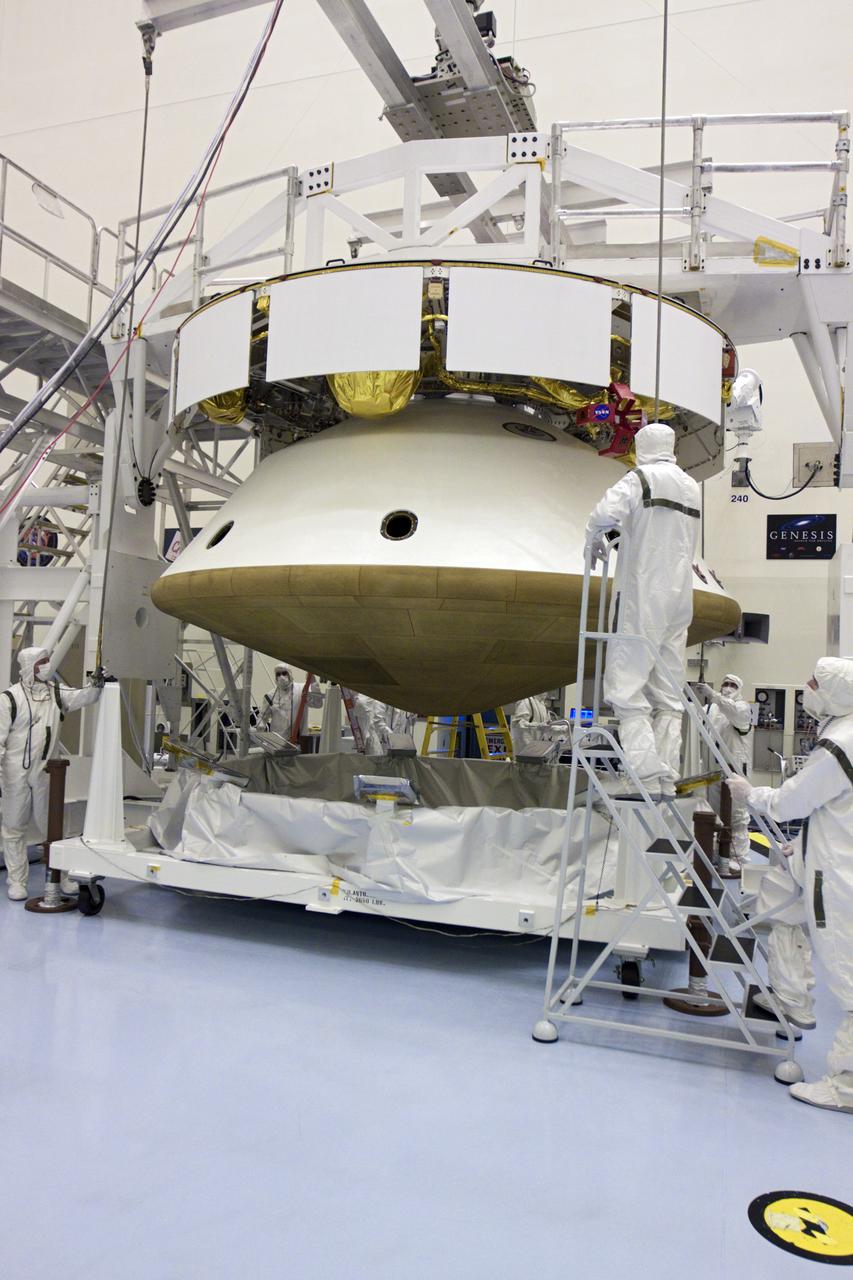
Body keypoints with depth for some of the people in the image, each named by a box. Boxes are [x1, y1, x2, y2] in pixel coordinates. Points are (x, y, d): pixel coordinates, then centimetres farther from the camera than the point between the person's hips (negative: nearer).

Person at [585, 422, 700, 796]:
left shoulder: (640, 478, -6)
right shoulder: (692, 486, 15)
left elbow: (604, 514, -21)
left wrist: (594, 540, 0)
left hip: (642, 597, -7)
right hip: (680, 598, 7)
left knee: (627, 689, -7)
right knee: (667, 696, 9)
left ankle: (647, 778, -16)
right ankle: (667, 782, 9)